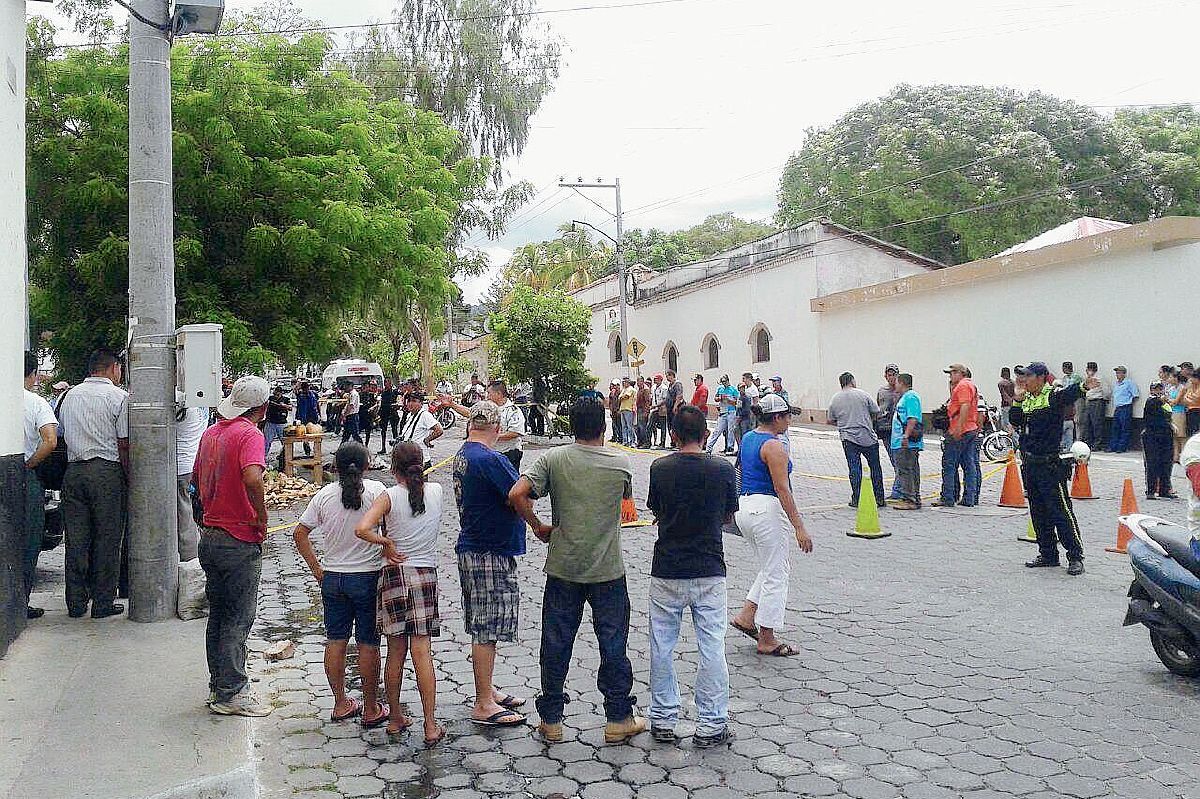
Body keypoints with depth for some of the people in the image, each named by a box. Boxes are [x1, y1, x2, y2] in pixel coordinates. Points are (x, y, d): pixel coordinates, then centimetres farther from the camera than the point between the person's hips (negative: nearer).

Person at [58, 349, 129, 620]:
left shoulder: (70, 396, 15)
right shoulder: (119, 396, -4)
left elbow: (63, 434, 18)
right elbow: (124, 445, -7)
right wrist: (129, 476, -2)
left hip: (74, 470, 5)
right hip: (107, 471, -5)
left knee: (76, 539, 9)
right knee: (107, 539, 2)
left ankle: (76, 603, 16)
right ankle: (103, 603, 6)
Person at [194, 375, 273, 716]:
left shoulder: (211, 432, 10)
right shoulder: (249, 434, -16)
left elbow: (196, 479, 21)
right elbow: (252, 479, -33)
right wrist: (262, 518, -20)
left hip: (210, 535, 8)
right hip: (240, 542, -8)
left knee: (218, 615, 17)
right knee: (238, 619, 2)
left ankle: (219, 685, 27)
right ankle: (231, 693, 9)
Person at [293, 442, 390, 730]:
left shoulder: (324, 495, -1)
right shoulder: (375, 490, -11)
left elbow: (300, 534, 1)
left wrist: (318, 571, 7)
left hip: (332, 577, 4)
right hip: (368, 577, -3)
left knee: (335, 641, 14)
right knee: (368, 644, 5)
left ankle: (341, 704, 24)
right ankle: (371, 710, 15)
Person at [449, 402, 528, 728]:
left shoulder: (461, 456, 10)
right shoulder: (492, 459, -20)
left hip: (470, 549, 9)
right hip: (492, 554, -9)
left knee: (483, 628, 18)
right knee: (487, 630, -1)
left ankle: (487, 689, 30)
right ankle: (484, 705, 7)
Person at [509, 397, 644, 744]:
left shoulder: (553, 459, -5)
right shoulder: (620, 463, -5)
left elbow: (516, 495, -14)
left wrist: (538, 527, 0)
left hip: (563, 568, 1)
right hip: (608, 570, -1)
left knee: (556, 644, 11)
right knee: (613, 644, 11)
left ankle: (551, 721, 21)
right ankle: (618, 720, 20)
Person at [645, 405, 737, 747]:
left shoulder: (660, 469, -6)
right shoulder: (723, 469, -6)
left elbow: (656, 512, 6)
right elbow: (728, 517, 6)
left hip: (666, 571, 0)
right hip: (709, 571, 0)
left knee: (662, 647, 12)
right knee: (712, 648, 7)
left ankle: (663, 720, 21)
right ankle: (711, 725, 12)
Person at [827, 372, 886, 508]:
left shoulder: (835, 399, 5)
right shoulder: (863, 395, -3)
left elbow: (831, 421, 11)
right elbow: (876, 413, 2)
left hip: (848, 439, 2)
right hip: (868, 438, -2)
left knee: (854, 469, 5)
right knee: (875, 468, 9)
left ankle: (856, 500, 4)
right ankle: (879, 499, 11)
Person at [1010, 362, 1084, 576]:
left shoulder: (1053, 396, -10)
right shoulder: (1028, 399, 13)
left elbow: (1069, 394, -30)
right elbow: (1016, 422, 11)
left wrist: (1082, 386, -50)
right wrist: (1018, 399, 2)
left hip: (1049, 464, -8)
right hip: (1030, 463, 8)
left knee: (1061, 511, -5)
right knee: (1038, 512, 14)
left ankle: (1075, 556, 2)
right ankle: (1048, 554, 24)